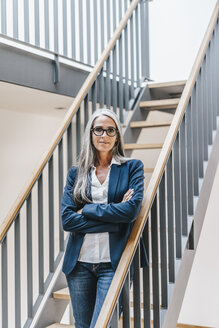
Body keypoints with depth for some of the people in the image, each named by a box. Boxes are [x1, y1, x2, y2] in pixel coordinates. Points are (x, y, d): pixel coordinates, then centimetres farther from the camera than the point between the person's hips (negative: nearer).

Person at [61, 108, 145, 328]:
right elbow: (67, 219, -4)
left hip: (112, 262, -3)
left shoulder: (132, 168, 3)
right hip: (79, 262, 3)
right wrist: (114, 217, -11)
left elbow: (132, 209, -12)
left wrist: (87, 210, -8)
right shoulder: (76, 173, 8)